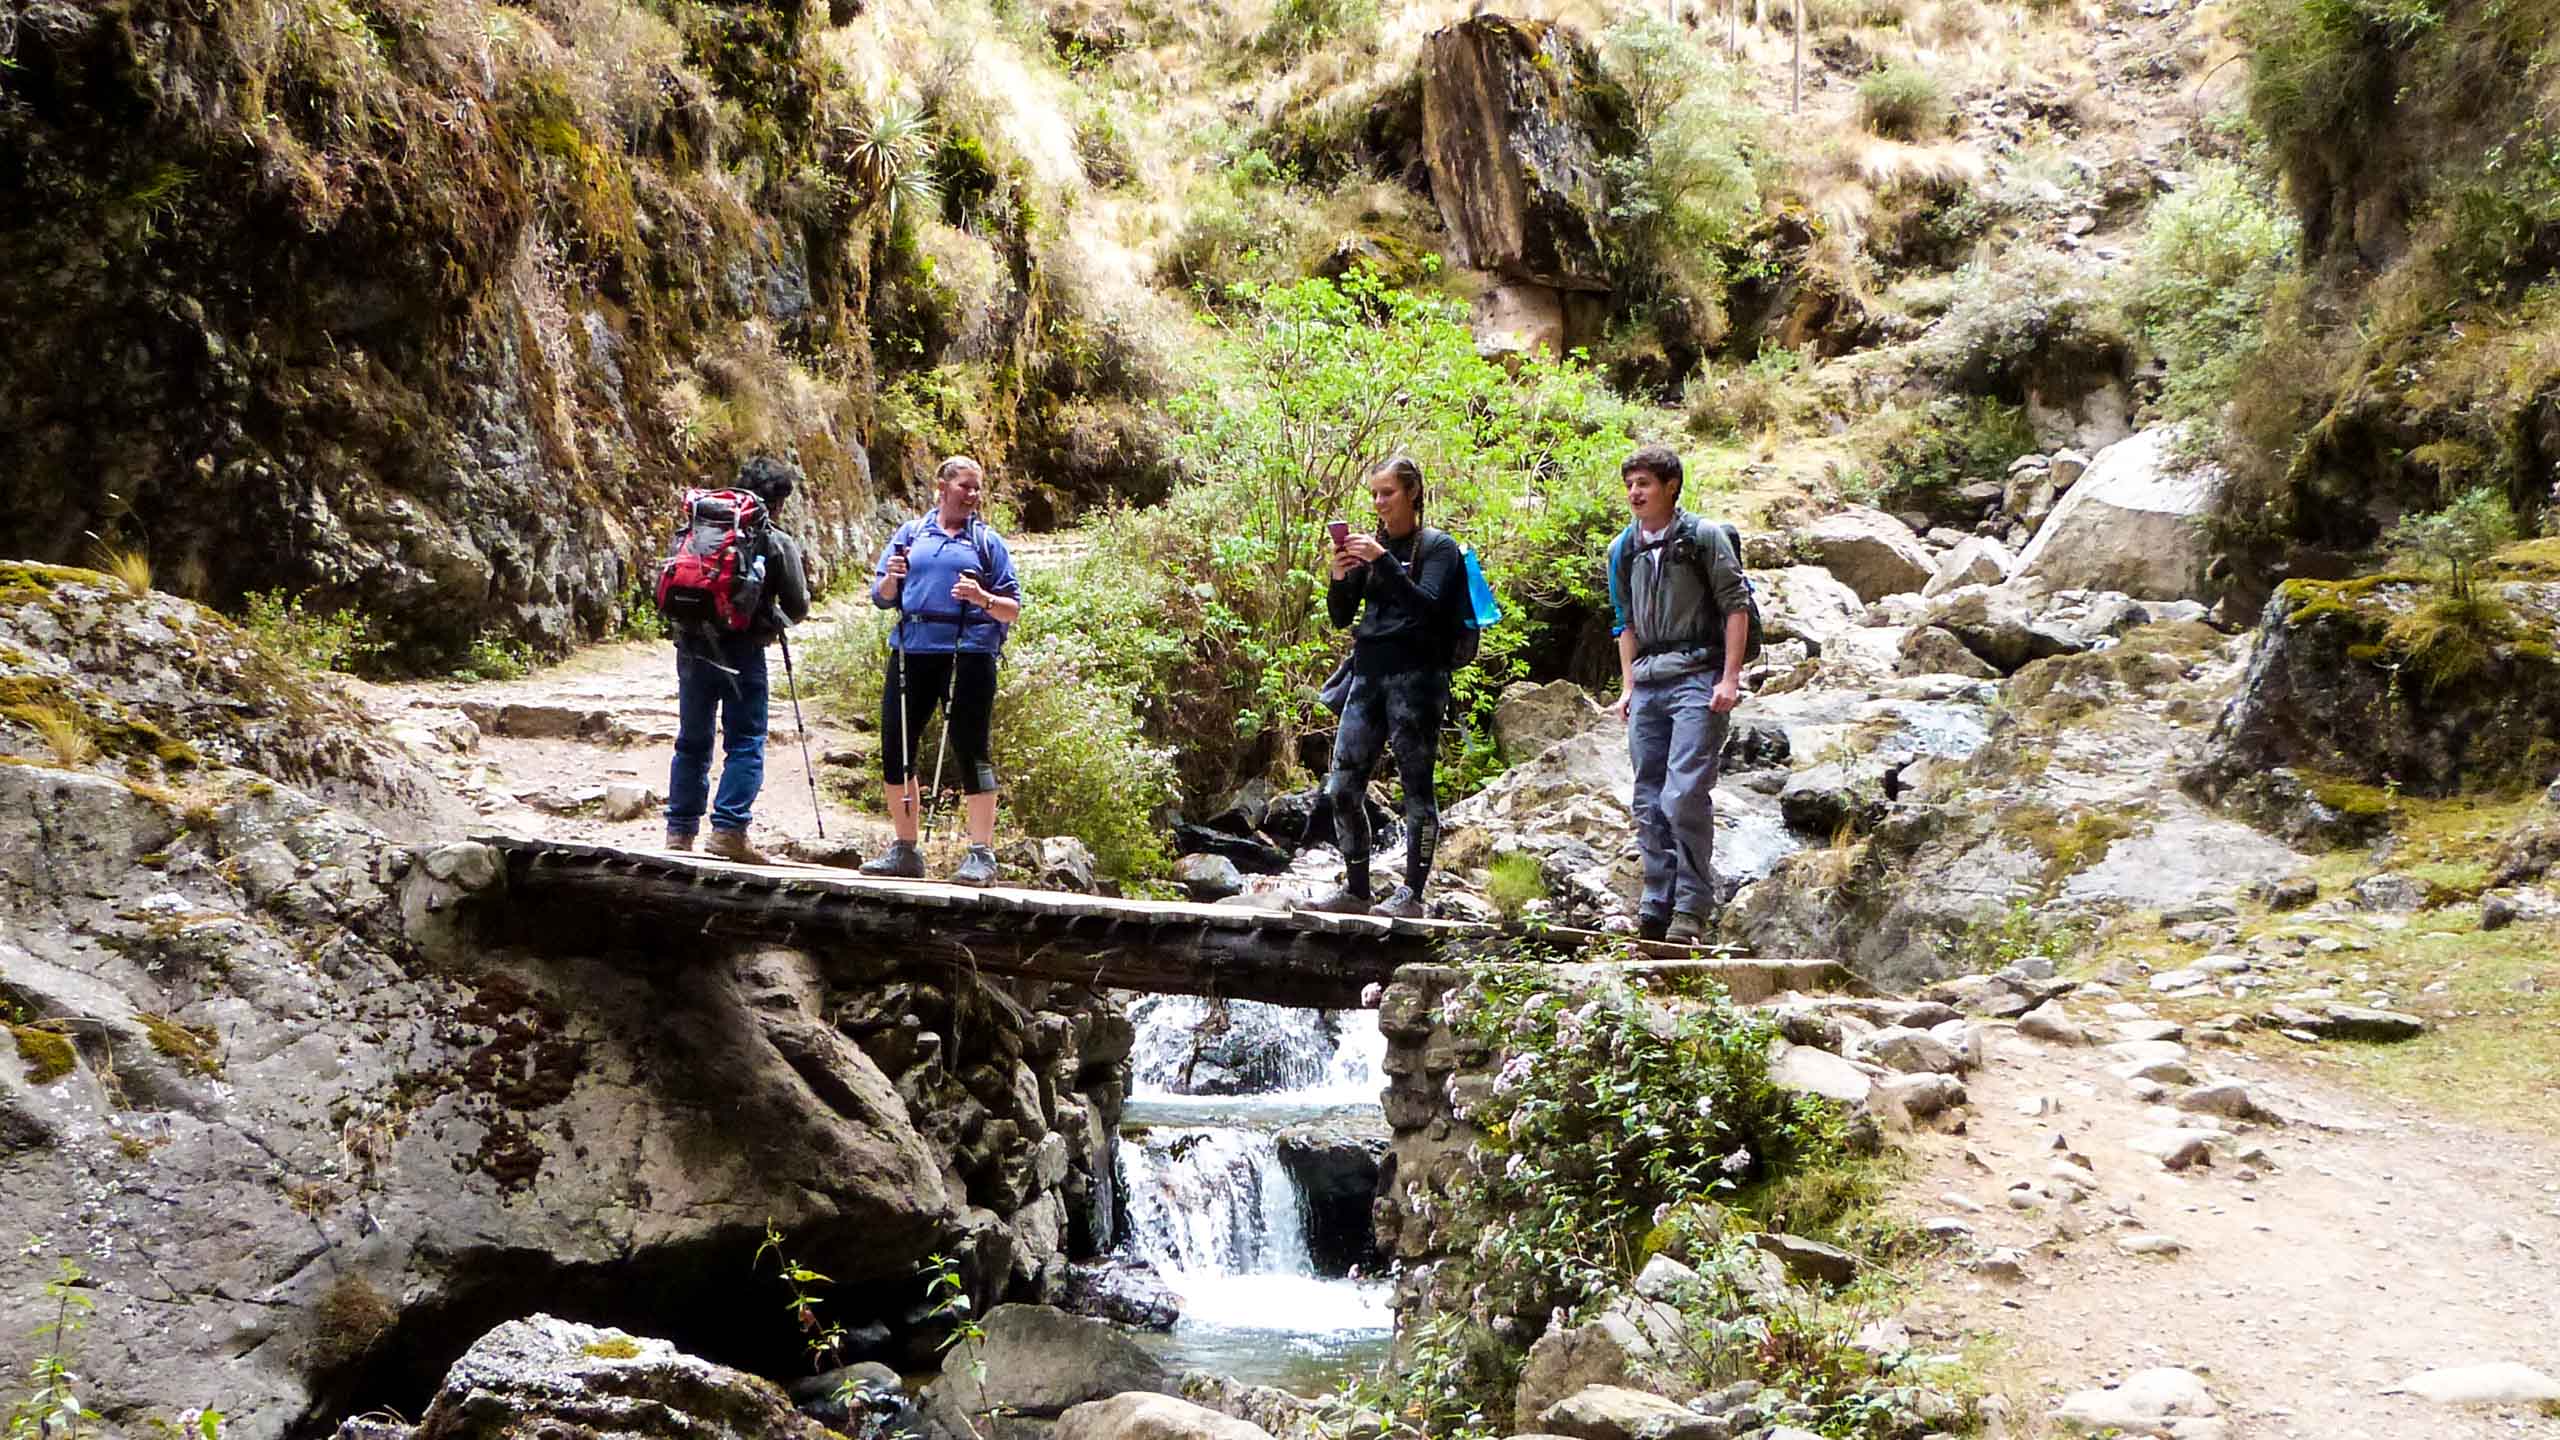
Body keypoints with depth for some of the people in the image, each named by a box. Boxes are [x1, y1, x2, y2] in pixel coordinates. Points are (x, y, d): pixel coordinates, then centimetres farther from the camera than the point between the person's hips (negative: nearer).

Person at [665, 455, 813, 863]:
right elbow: (797, 608, -1)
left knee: (691, 742, 14)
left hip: (693, 648, 4)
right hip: (743, 653, -4)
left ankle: (680, 830, 16)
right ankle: (728, 830, -6)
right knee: (745, 745, 2)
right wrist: (775, 618, 20)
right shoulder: (778, 543, -3)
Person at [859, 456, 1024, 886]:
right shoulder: (911, 533, 15)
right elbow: (881, 597, 15)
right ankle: (905, 851, 17)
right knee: (895, 748, 5)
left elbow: (1013, 609, 5)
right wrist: (890, 579, -6)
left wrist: (982, 599, -14)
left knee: (972, 751, -5)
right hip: (911, 652, 3)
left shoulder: (988, 541, 9)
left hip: (968, 654, -3)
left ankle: (981, 854, -2)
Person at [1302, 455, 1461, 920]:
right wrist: (1340, 578, -7)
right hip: (1368, 673, 6)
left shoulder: (1436, 547, 1)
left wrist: (1384, 560, -22)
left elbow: (1426, 606, -15)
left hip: (1414, 676, -6)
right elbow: (1340, 617, 13)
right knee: (1341, 788, 1)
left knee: (1416, 786, -4)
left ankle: (1411, 894, -1)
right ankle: (1356, 890, 10)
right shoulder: (1369, 544, 15)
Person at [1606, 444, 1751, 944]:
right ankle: (1656, 905, 14)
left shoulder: (1703, 537, -2)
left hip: (1697, 679, -6)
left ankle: (1692, 908, -9)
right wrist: (1627, 687, 14)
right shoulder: (1624, 549, 15)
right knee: (1649, 801, 7)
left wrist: (1729, 678, -12)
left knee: (1685, 795, -15)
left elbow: (1736, 606, -4)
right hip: (1647, 683, 6)